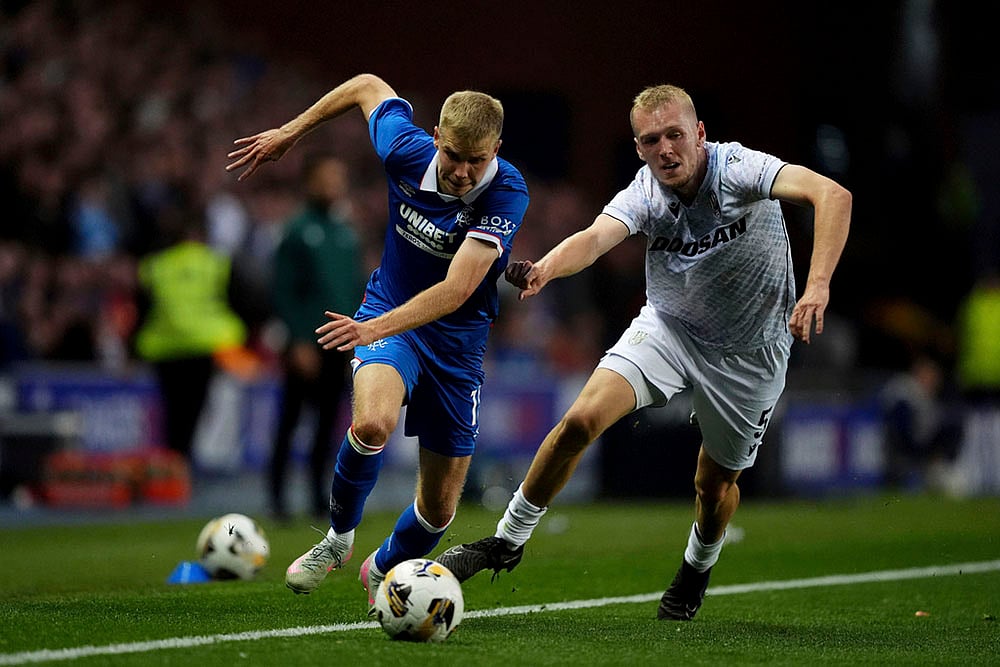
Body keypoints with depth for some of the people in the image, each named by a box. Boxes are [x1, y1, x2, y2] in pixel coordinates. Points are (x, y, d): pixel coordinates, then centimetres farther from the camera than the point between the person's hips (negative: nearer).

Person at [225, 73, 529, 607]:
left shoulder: (506, 193, -24)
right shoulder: (406, 151, -16)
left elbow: (457, 289, -33)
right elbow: (368, 85, 5)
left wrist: (376, 328, -44)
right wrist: (290, 132, 11)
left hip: (457, 341, 0)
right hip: (386, 314, 0)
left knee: (439, 508, 5)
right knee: (373, 422, -34)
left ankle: (383, 568, 39)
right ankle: (338, 536, -6)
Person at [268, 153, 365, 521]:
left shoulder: (347, 233, 13)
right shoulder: (296, 232, -7)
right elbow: (284, 293, -9)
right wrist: (298, 341, -15)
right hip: (306, 346, -6)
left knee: (329, 420, 7)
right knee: (290, 419, -2)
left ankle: (319, 493, 14)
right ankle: (277, 494, 4)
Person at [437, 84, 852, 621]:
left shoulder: (738, 169, -27)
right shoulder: (644, 194, -18)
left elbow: (833, 195, -40)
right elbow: (596, 237, -36)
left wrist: (817, 286, -53)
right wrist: (547, 267, -59)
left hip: (748, 351, -2)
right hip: (668, 328, 2)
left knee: (715, 484, 10)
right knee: (582, 419, -18)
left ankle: (697, 567, 45)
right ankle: (508, 541, -1)